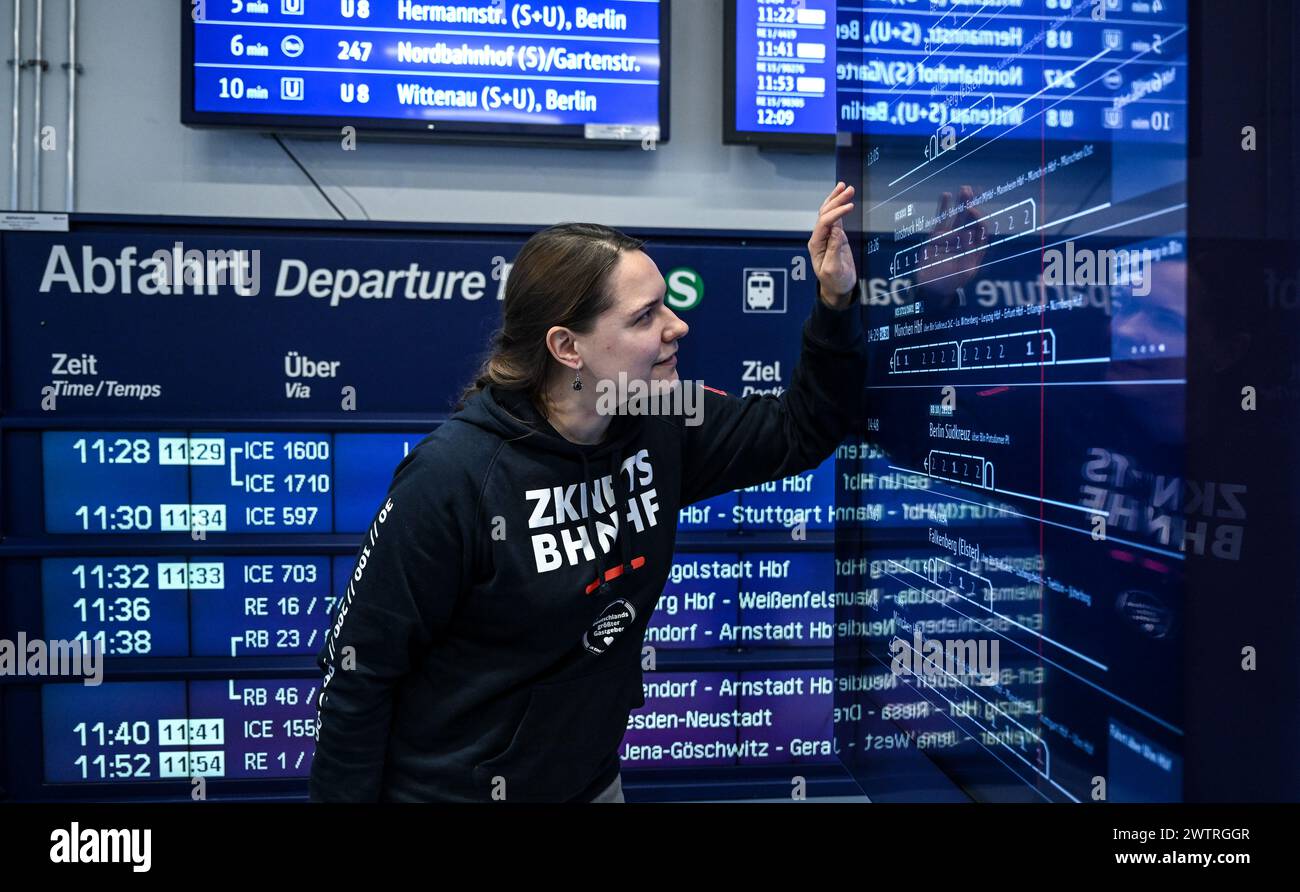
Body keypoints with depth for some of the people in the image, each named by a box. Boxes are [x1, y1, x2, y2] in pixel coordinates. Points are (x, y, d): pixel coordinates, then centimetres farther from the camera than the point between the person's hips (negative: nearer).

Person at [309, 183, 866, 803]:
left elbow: (803, 430, 1)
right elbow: (359, 668, -19)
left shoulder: (662, 427, -10)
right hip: (450, 785, -5)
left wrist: (837, 301, -12)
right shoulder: (453, 476, -27)